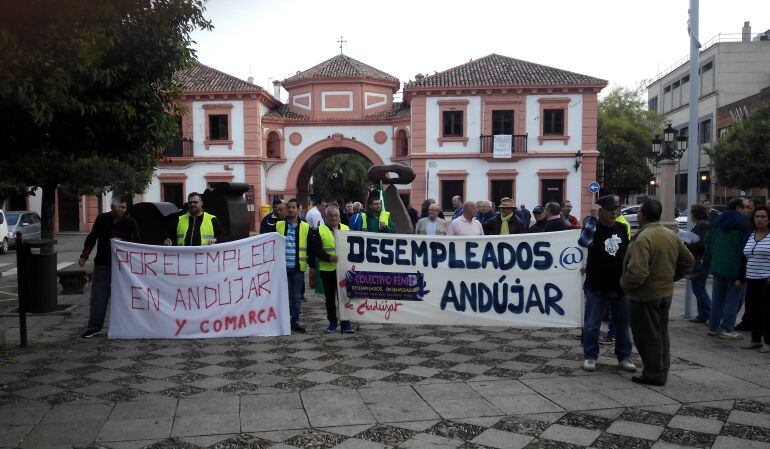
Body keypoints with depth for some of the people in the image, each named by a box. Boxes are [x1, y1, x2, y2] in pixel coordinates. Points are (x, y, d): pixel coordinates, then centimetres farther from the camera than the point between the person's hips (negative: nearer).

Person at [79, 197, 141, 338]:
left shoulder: (130, 222, -4)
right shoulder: (102, 219, 3)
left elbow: (137, 242, -7)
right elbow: (92, 237, 11)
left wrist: (122, 241, -22)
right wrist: (84, 255, 9)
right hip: (102, 264, 2)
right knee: (98, 296, 3)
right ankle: (94, 327, 9)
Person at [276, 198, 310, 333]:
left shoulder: (306, 227, 5)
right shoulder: (278, 225, 5)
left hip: (298, 267, 1)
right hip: (282, 266, 0)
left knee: (296, 296, 8)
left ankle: (295, 321, 18)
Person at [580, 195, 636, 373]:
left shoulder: (622, 228, 6)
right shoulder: (594, 228, -7)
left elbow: (628, 253, 17)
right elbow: (584, 242, -29)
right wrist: (592, 220, -35)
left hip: (619, 286, 4)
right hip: (597, 287, -4)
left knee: (622, 324, 13)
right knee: (592, 325, 2)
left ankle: (624, 357, 25)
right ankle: (590, 357, 15)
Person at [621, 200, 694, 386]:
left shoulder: (644, 238, -23)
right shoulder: (672, 235, 6)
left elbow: (637, 272, -30)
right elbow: (688, 261, 16)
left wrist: (625, 283, -12)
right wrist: (670, 278, 18)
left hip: (645, 296, -9)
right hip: (666, 292, 9)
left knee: (647, 336, 3)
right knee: (661, 334, 19)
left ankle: (653, 374, 10)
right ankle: (662, 370, 29)